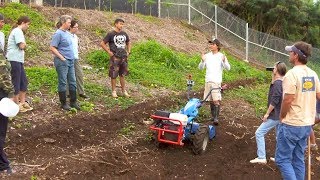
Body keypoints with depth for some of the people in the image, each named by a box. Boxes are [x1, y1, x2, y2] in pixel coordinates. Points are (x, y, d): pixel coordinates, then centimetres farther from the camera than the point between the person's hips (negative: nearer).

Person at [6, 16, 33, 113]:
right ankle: (16, 104, 5)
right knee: (16, 83, -3)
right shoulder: (18, 31, -11)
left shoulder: (18, 31, 20)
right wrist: (25, 45, 1)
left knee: (23, 82, 12)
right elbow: (22, 46, -18)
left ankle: (22, 102, 18)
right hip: (14, 60, -10)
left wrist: (23, 46, -2)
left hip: (18, 60, 10)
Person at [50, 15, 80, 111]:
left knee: (72, 82, 11)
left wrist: (72, 57, 14)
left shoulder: (67, 33, 12)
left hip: (71, 61, 8)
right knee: (63, 82, 1)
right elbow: (52, 48, -16)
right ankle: (63, 103, 10)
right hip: (62, 62, -8)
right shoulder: (58, 33, -12)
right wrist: (61, 57, -16)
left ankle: (73, 102, 20)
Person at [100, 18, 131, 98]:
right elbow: (102, 43, -6)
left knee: (122, 75, 13)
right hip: (115, 58, -5)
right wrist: (109, 52, -10)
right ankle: (114, 91, 12)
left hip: (124, 57, 5)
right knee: (113, 75, 1)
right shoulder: (111, 34, -7)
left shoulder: (124, 34, 9)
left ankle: (124, 91, 21)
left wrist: (128, 52, 13)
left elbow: (128, 43, 25)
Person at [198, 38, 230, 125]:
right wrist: (203, 61, -11)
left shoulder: (221, 56, -1)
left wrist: (224, 61, -25)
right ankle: (213, 116, 21)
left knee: (216, 100, -13)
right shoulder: (207, 56, 10)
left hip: (216, 81, -4)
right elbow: (201, 67, 8)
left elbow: (228, 68, -7)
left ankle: (216, 118, -12)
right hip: (208, 81, 5)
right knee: (211, 100, 9)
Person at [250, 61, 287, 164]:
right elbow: (272, 86, 25)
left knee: (259, 133, -5)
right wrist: (273, 77, 14)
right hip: (281, 115, 10)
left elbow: (274, 101, -23)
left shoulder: (278, 83, -19)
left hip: (275, 116, -10)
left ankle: (261, 158, -5)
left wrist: (267, 113, -15)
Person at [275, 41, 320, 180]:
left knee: (283, 159, 2)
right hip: (307, 124, 8)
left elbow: (287, 100, -21)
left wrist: (282, 117, -6)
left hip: (291, 125, -8)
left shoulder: (292, 74, -19)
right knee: (298, 160, 17)